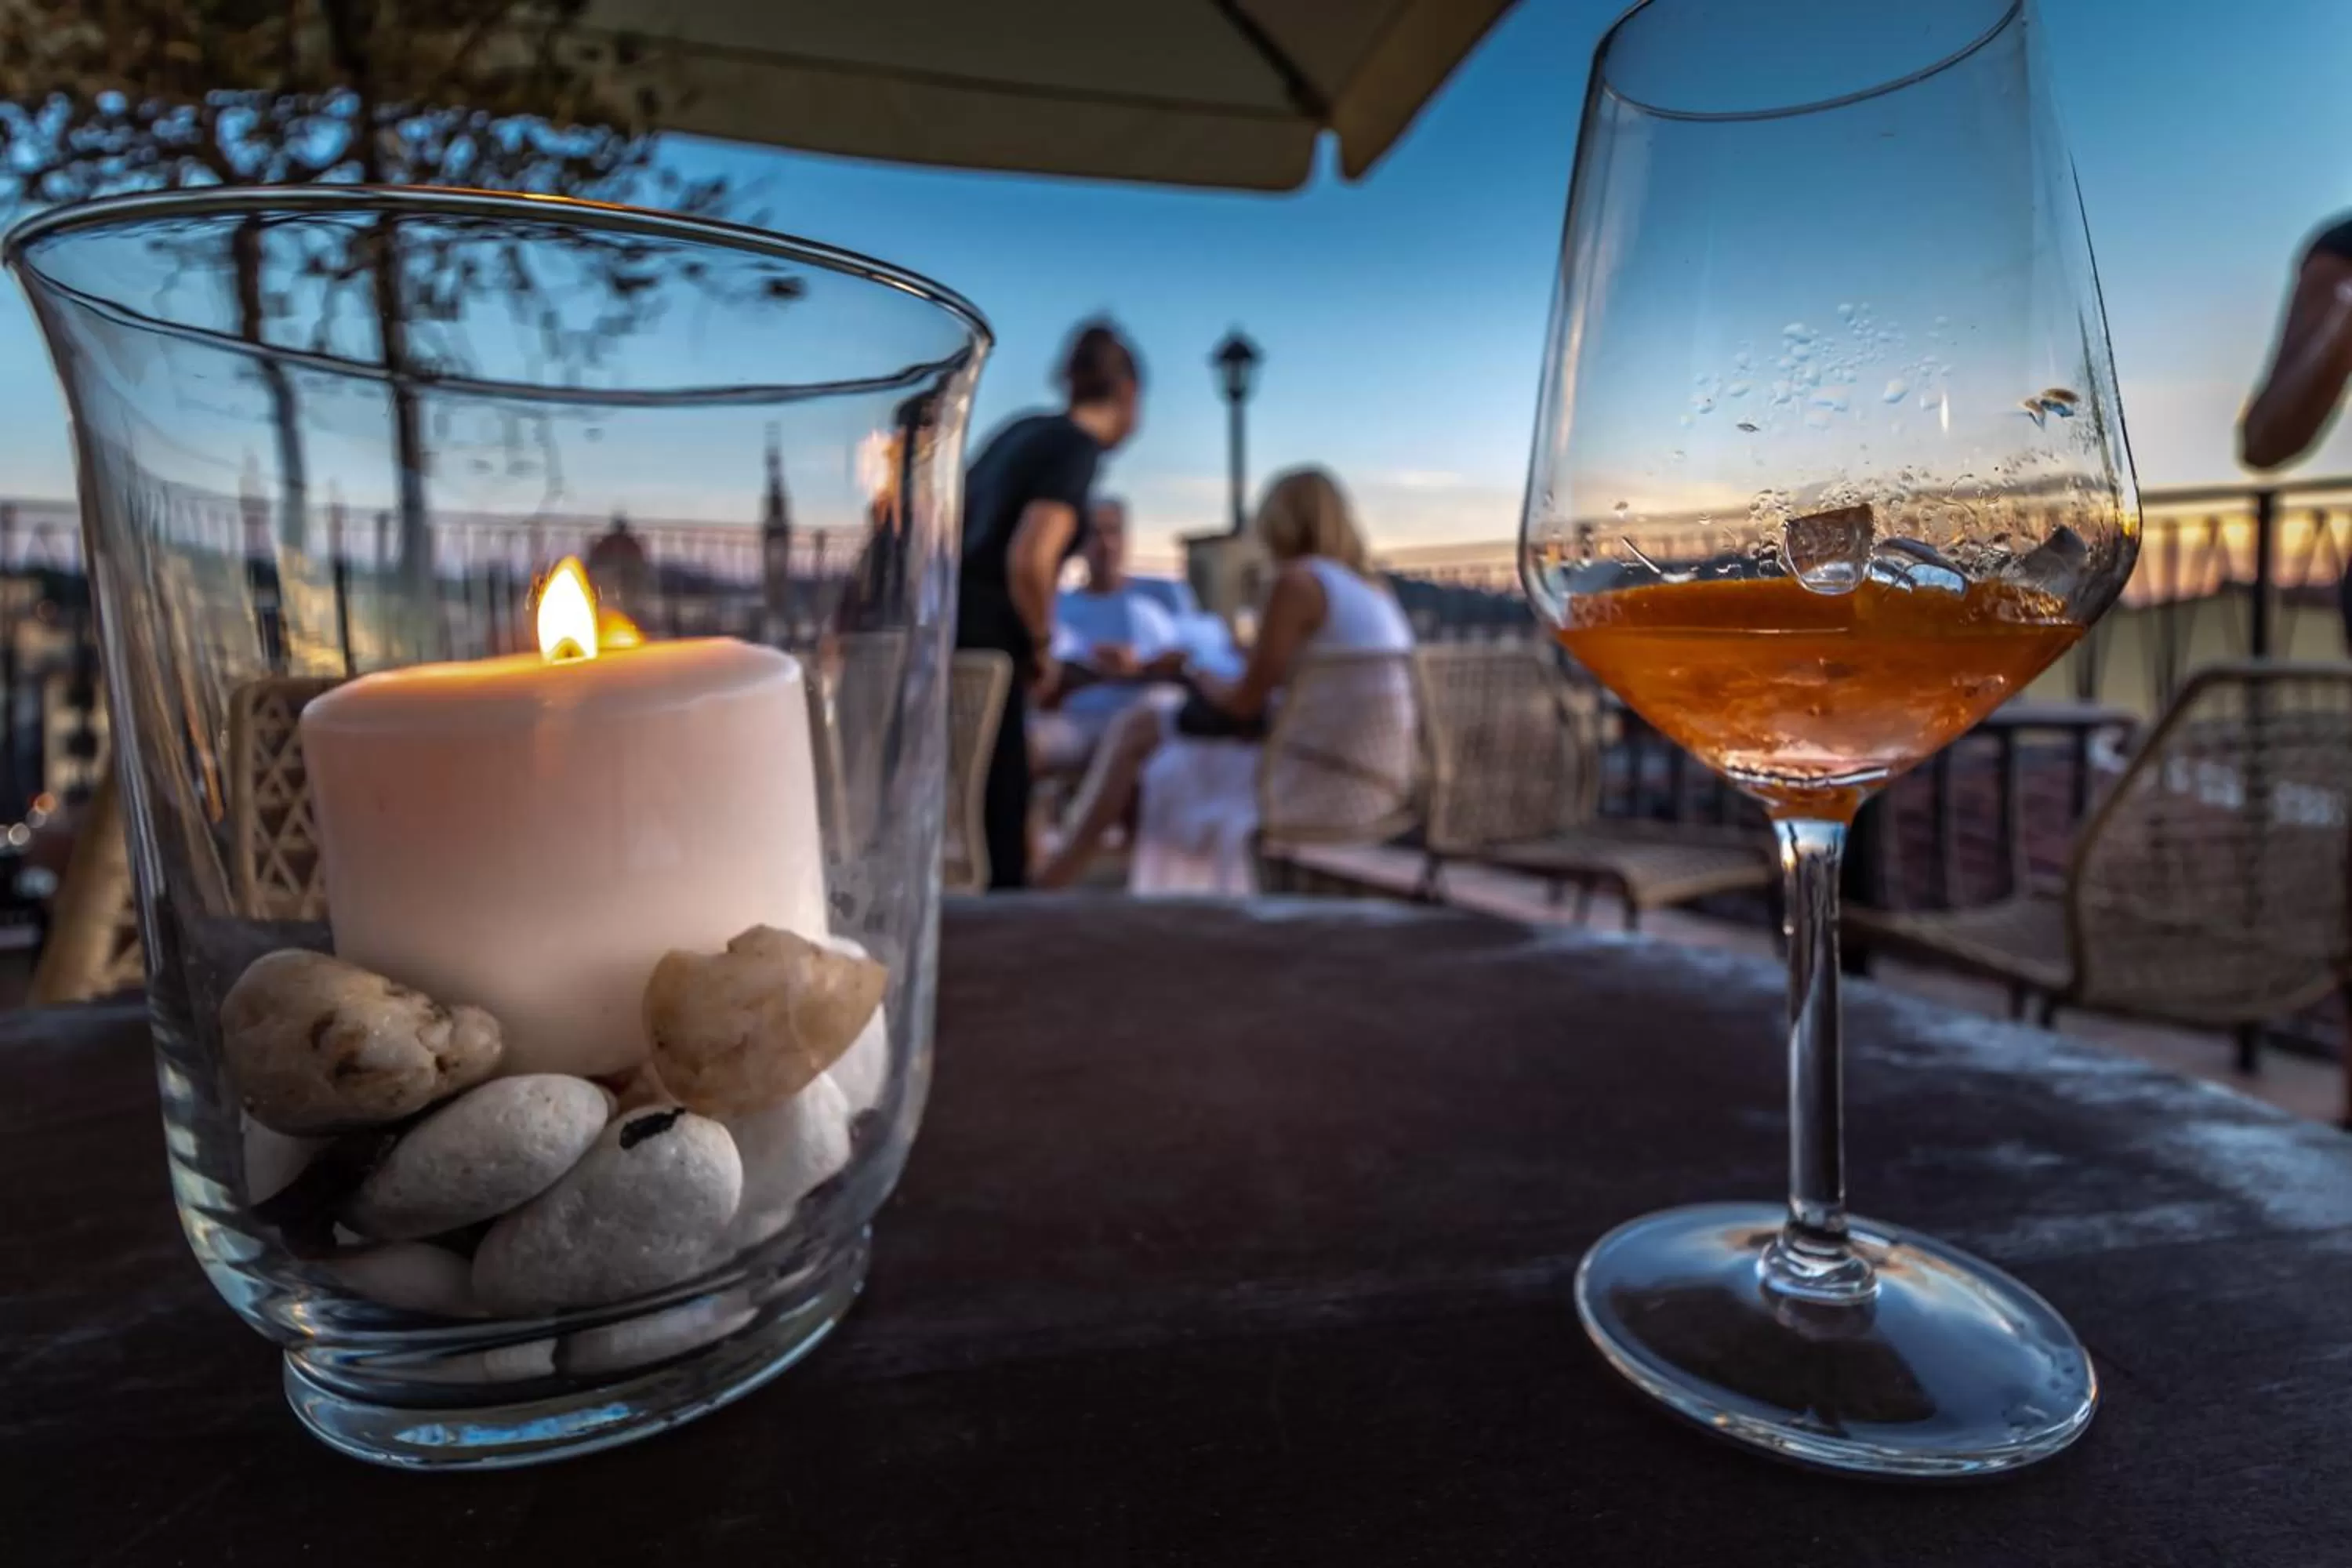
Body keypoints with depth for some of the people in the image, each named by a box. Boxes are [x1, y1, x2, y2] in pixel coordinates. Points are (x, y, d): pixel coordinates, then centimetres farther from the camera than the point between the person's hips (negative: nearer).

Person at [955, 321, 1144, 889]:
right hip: (976, 635, -8)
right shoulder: (1079, 449, -10)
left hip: (938, 619, 8)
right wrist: (1043, 645, -8)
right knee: (1001, 806, 1)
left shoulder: (1028, 428, 14)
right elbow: (1030, 559, -24)